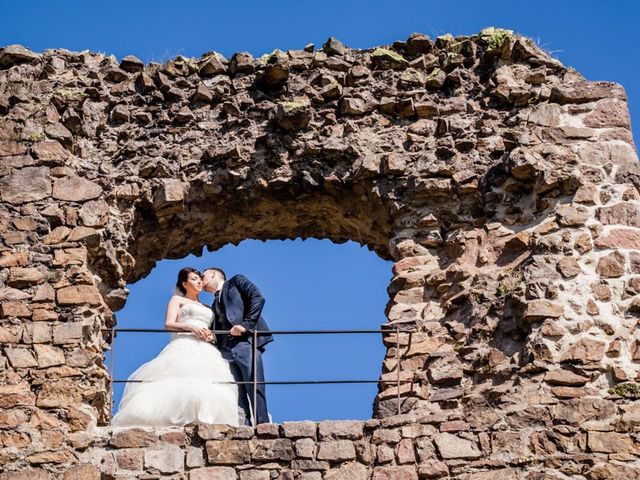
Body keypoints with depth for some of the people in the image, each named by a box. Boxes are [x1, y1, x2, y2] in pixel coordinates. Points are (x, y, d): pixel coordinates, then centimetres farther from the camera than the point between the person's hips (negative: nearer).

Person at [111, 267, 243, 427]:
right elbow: (169, 324, 4)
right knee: (180, 385, -30)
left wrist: (211, 335, 1)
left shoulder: (206, 307, 35)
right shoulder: (177, 299, 19)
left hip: (205, 351, 5)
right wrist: (190, 327, -13)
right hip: (184, 347, -5)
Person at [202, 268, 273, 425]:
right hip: (226, 350, 6)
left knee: (254, 388, -14)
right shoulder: (214, 306, 33)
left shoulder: (236, 282, 15)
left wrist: (246, 324, -12)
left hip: (245, 341, -6)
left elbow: (258, 297, -2)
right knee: (236, 393, -4)